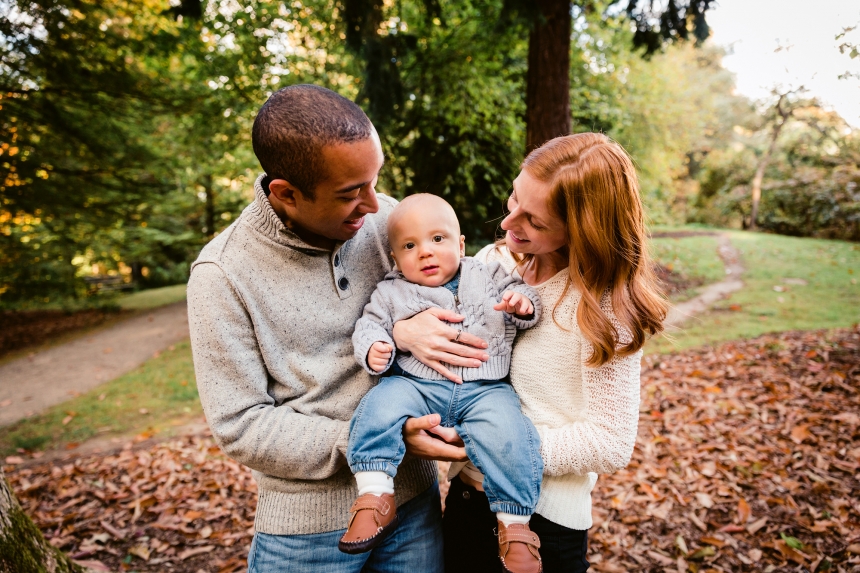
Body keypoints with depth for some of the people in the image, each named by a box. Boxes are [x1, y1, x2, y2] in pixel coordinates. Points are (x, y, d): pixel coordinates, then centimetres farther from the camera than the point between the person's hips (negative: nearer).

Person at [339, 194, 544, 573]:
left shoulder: (490, 277, 14)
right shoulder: (391, 293, 14)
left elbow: (525, 311, 14)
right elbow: (369, 325, 8)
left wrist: (522, 304, -10)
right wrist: (373, 349, -14)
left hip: (484, 390, 0)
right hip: (415, 385, 1)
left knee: (507, 435, -26)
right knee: (379, 407, -28)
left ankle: (514, 523, -9)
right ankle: (375, 496, -19)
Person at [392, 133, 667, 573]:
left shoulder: (602, 306, -18)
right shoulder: (492, 262, -4)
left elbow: (611, 445, -16)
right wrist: (401, 331, -19)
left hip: (545, 519, -5)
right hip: (468, 493, 5)